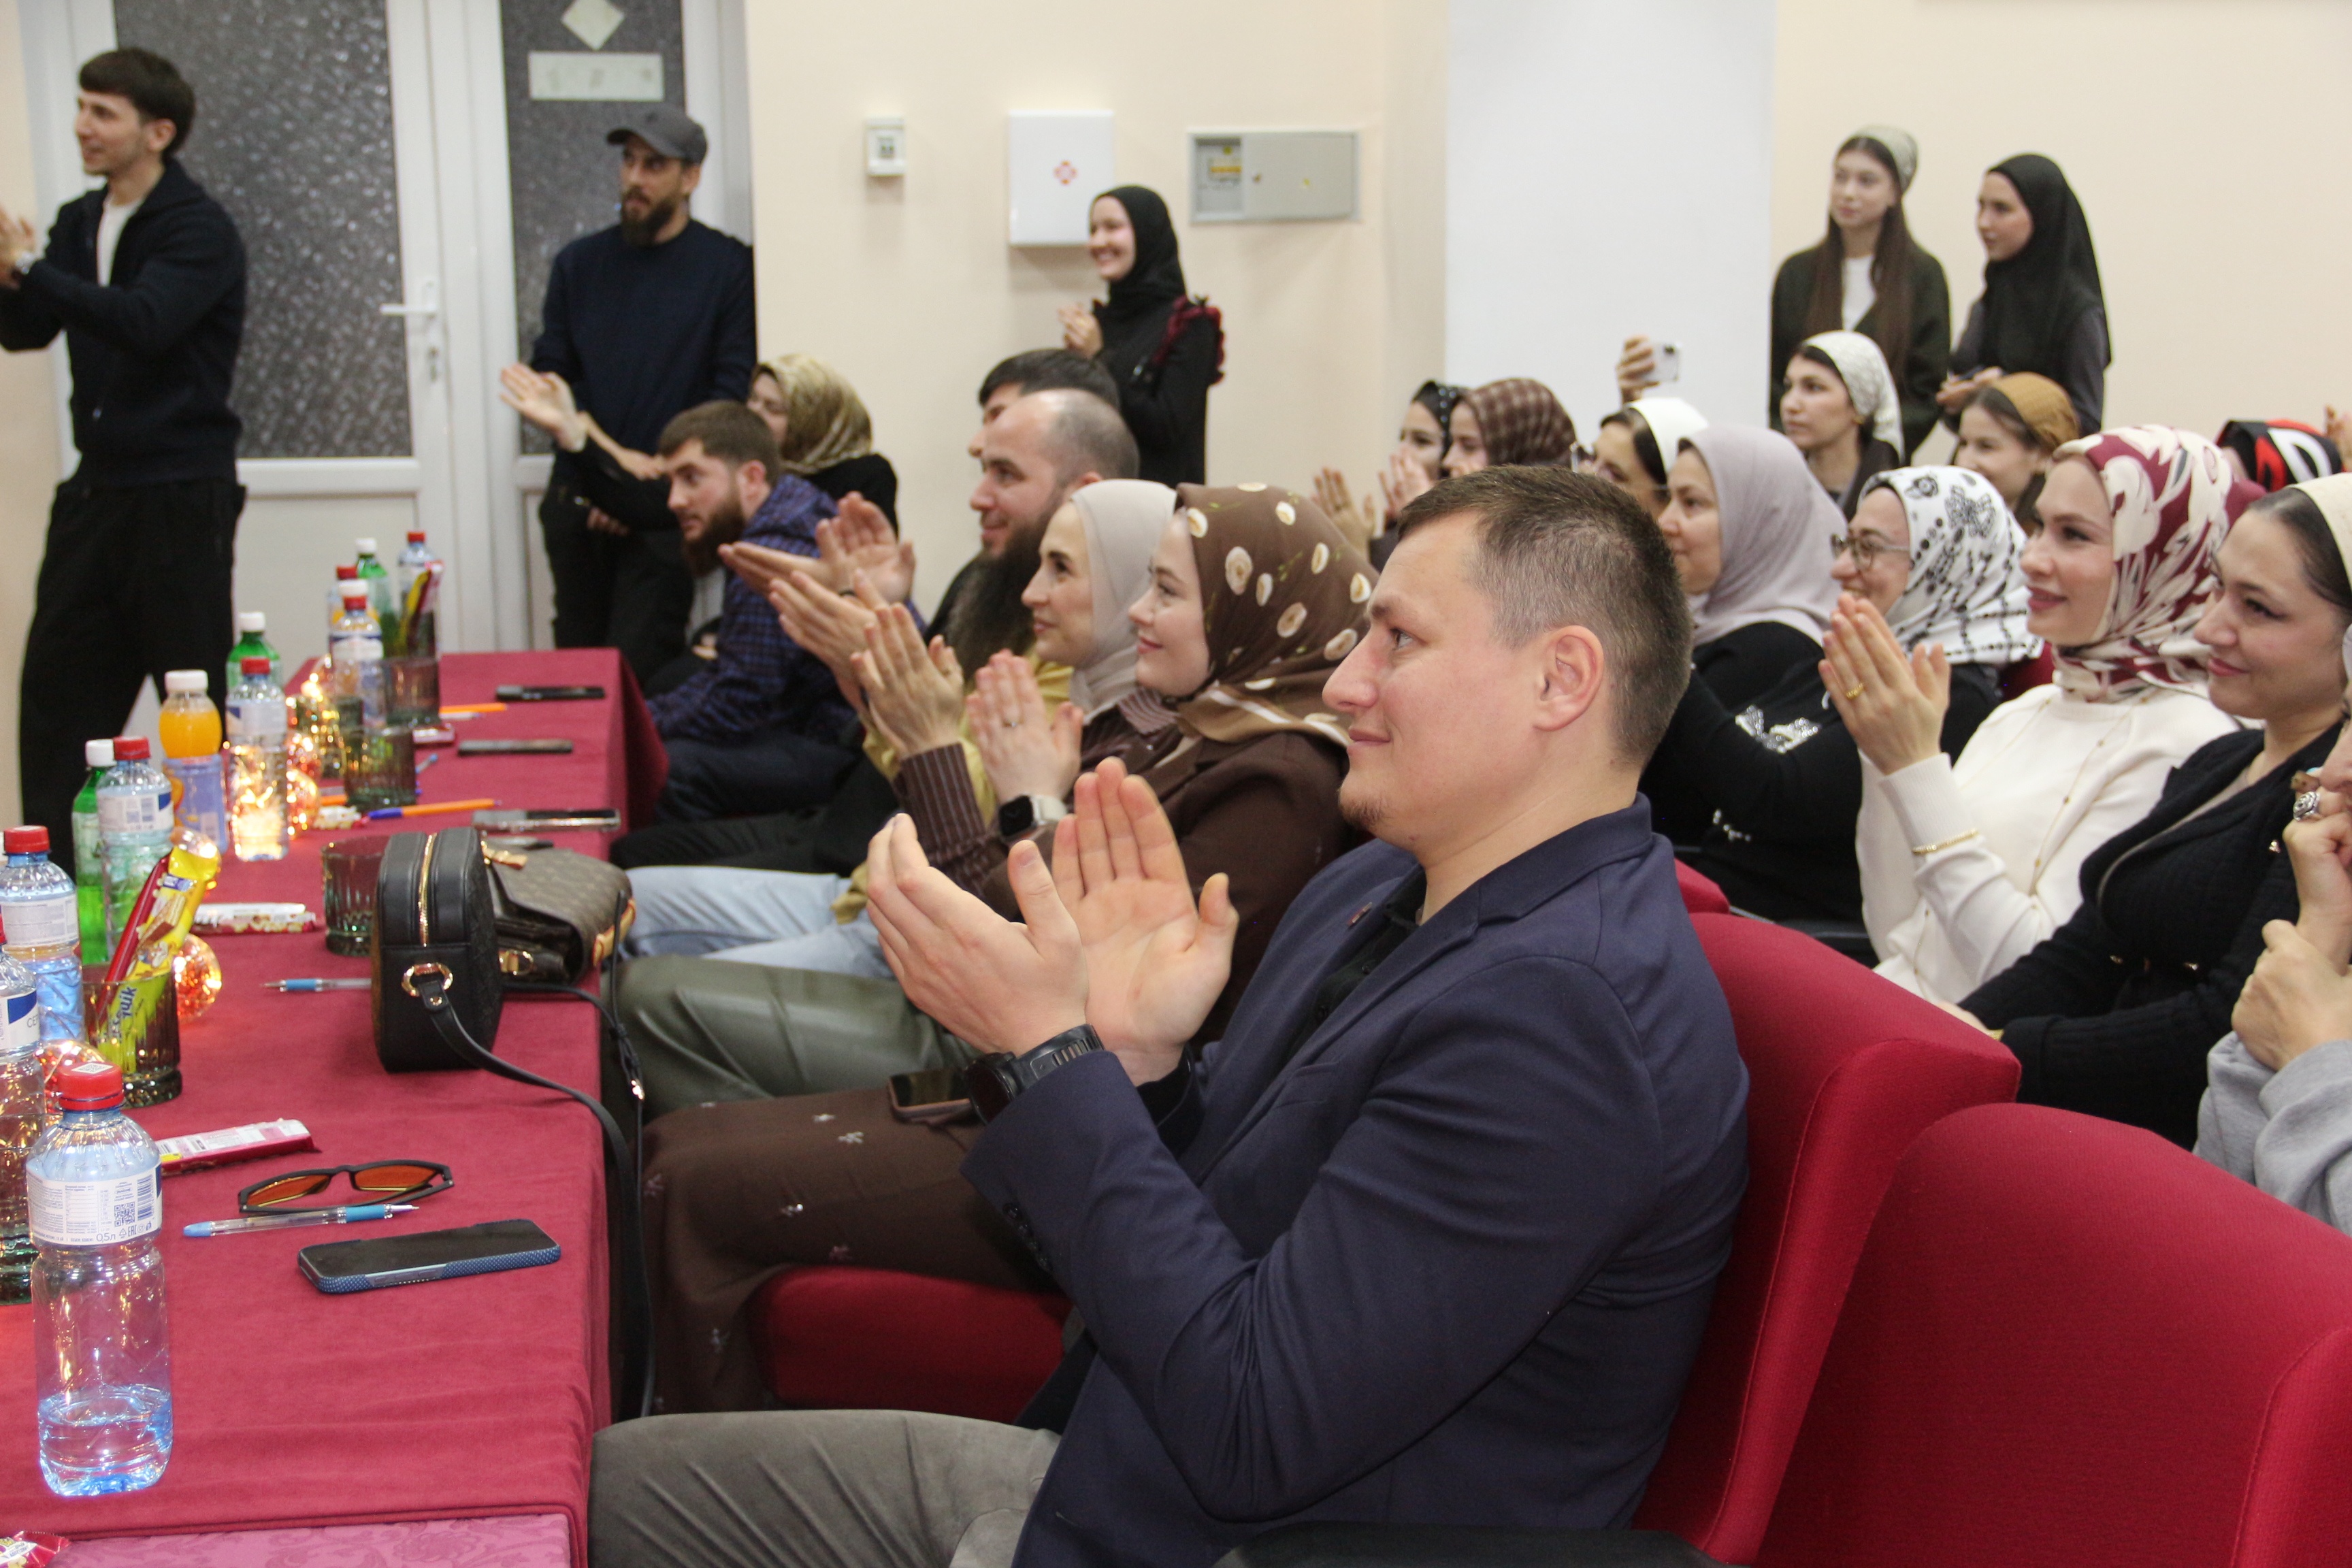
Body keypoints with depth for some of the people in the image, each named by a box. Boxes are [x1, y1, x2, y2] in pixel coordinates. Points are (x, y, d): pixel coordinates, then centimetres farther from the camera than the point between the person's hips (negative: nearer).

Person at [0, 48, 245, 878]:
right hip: (95, 491, 7)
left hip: (180, 498, -7)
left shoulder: (199, 231, -10)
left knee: (196, 695, -2)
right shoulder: (78, 223, 12)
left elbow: (144, 321, -26)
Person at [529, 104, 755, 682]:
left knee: (641, 669, -13)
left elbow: (732, 394, -4)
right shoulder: (579, 262, 13)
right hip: (577, 501, 4)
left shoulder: (727, 266, 2)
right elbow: (548, 375, 11)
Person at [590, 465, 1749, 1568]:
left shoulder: (1566, 1002, -25)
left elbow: (1250, 1426, -27)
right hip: (1111, 1475, 9)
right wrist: (1128, 1061, -10)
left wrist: (1050, 1051, -22)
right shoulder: (1373, 892, 7)